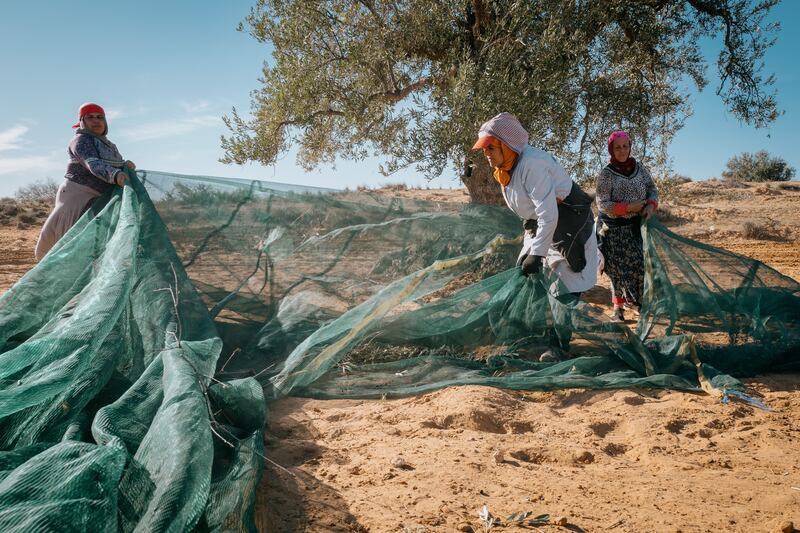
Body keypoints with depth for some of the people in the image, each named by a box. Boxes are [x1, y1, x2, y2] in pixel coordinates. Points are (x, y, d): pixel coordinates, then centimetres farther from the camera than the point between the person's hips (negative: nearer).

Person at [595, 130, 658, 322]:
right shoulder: (606, 174, -10)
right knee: (619, 268, 0)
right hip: (614, 229, -4)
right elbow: (602, 204, -14)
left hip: (636, 226, 4)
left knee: (638, 265, 4)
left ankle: (632, 300, 20)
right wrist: (629, 207, -21)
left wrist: (651, 205, -9)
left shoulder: (640, 168, 4)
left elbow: (652, 189, 12)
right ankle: (618, 307, 11)